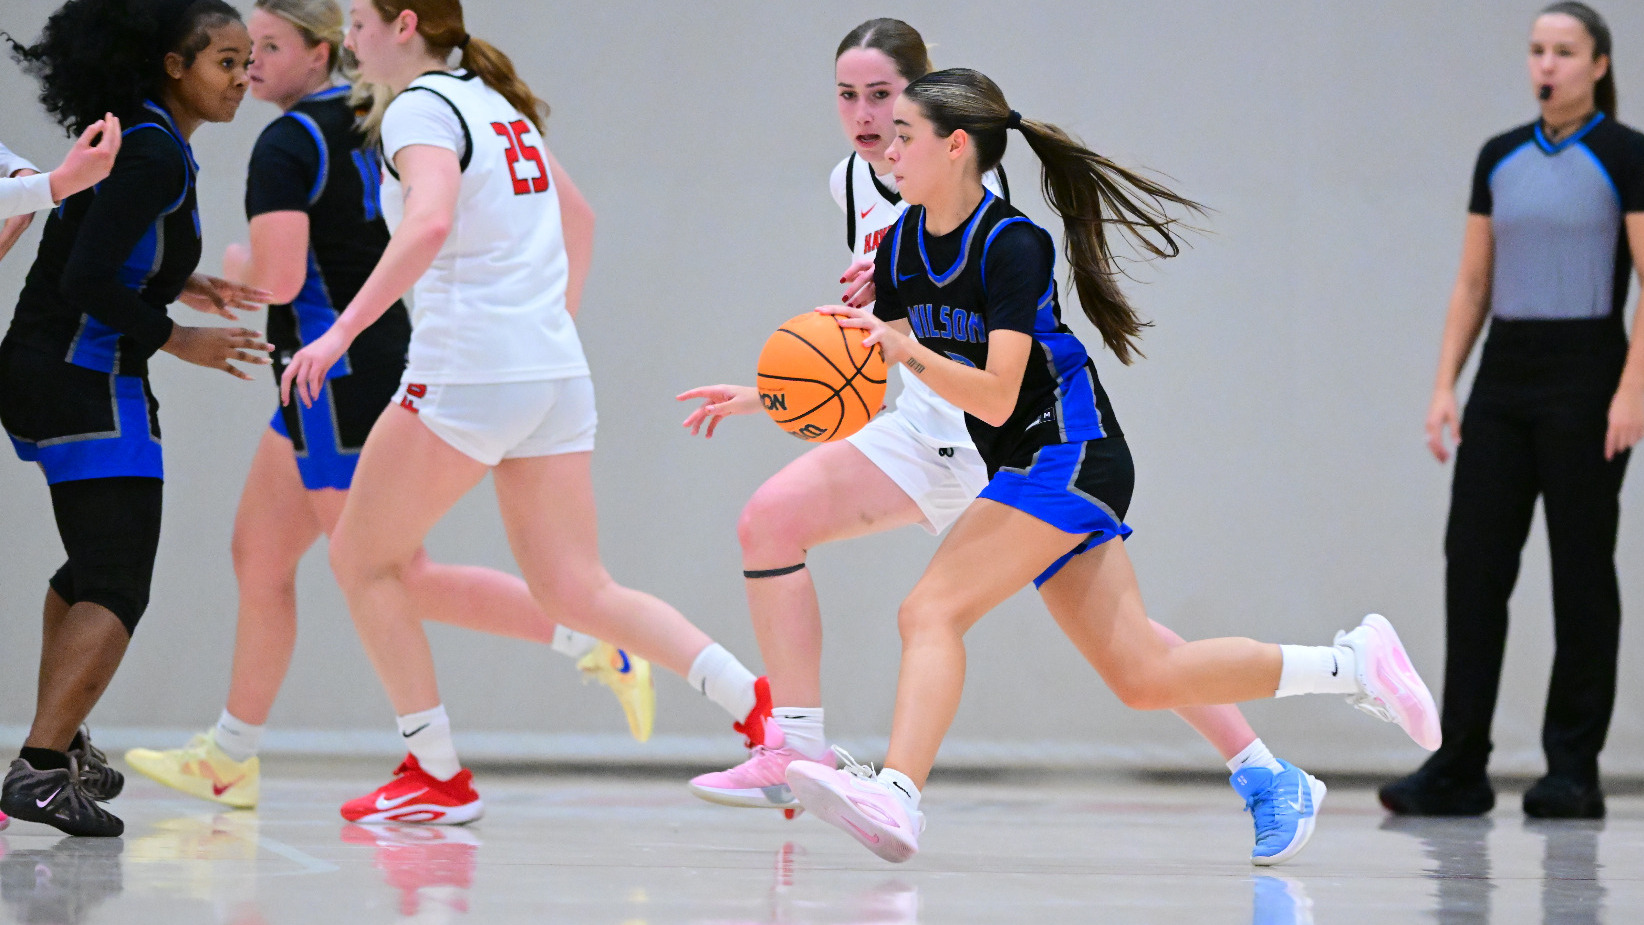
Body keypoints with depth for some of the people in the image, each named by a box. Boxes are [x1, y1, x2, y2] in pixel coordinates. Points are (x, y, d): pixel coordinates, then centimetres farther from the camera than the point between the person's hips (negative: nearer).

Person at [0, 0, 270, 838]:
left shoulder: (137, 137, 12)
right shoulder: (154, 155, -17)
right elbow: (88, 281, -24)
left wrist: (178, 283, 17)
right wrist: (177, 340, -15)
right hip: (83, 384, -11)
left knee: (92, 566, 25)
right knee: (117, 590, -13)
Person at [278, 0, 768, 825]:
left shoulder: (420, 108, -8)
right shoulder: (496, 101, 19)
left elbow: (430, 222, -27)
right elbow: (578, 218, 31)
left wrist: (341, 333, -28)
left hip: (470, 372, -8)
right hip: (556, 371, 8)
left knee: (363, 557, 7)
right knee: (576, 592, 8)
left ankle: (437, 776, 7)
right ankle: (762, 707, -5)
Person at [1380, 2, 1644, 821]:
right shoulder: (1499, 159, 11)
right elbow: (1473, 285, 12)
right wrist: (1444, 386, 3)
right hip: (1505, 376, 5)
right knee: (1473, 562, -2)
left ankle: (1574, 770, 6)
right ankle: (1458, 772, 0)